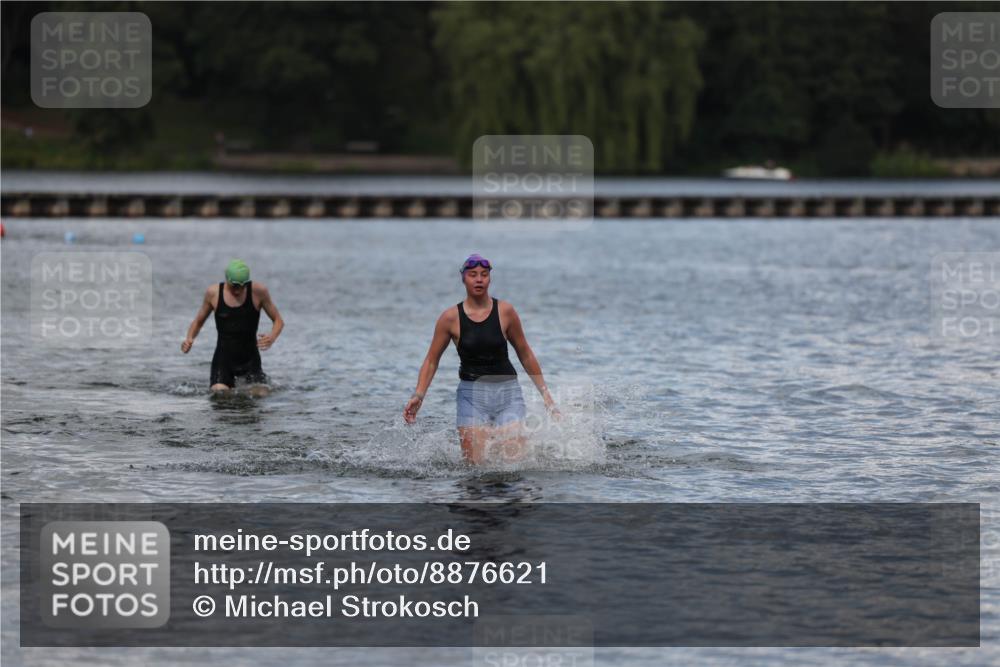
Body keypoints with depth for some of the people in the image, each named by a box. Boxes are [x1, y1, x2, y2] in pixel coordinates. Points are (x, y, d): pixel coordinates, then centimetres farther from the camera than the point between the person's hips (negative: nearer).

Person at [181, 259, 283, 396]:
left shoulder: (258, 291, -7)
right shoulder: (213, 293, -3)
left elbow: (278, 320, 2)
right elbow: (198, 322, 12)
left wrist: (272, 337, -20)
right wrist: (189, 339, -9)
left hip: (250, 358, 0)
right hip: (223, 357, 0)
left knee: (260, 394, -18)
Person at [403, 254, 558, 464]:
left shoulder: (505, 312, -1)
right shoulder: (451, 318, -3)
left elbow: (525, 354, 9)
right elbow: (432, 360, 6)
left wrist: (545, 393, 11)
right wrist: (418, 395, -7)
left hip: (507, 392, 1)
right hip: (472, 394, -1)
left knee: (515, 459, -9)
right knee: (475, 463, -9)